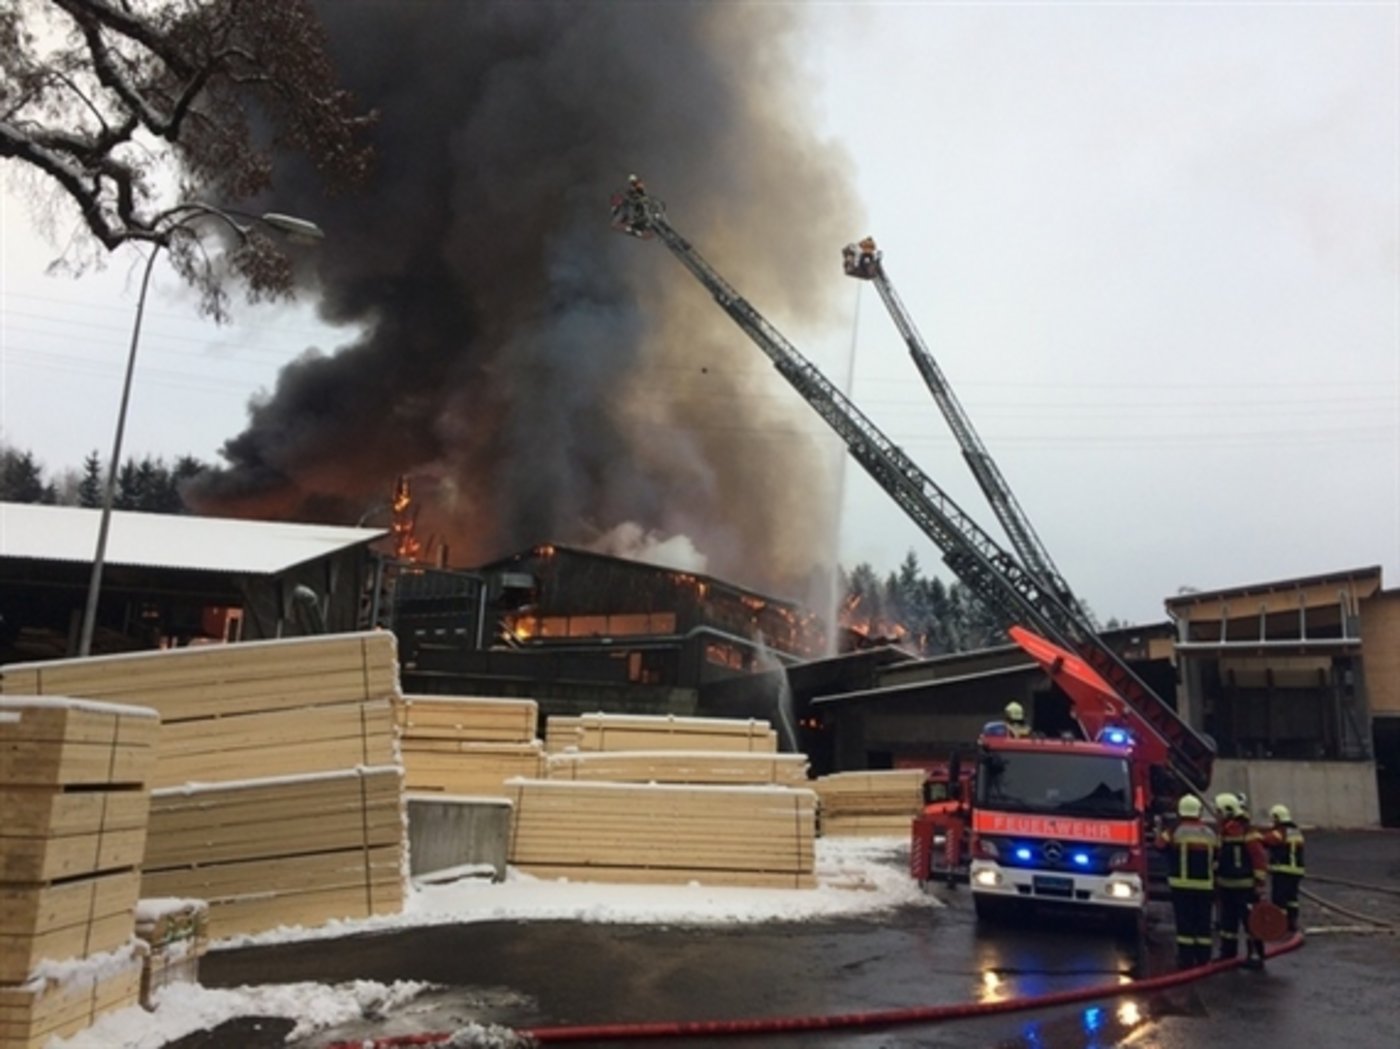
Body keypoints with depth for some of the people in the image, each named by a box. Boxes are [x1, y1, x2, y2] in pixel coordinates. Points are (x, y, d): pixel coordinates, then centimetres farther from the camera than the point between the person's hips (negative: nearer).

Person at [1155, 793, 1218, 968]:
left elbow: (1161, 845, 1)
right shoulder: (1210, 831, 5)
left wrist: (1160, 831, 18)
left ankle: (1186, 958, -1)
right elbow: (1217, 854, 12)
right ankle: (1203, 957, 14)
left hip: (1182, 884, -3)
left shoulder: (1174, 830, -7)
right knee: (1203, 921, 11)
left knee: (1185, 922, -1)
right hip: (1205, 884, 3)